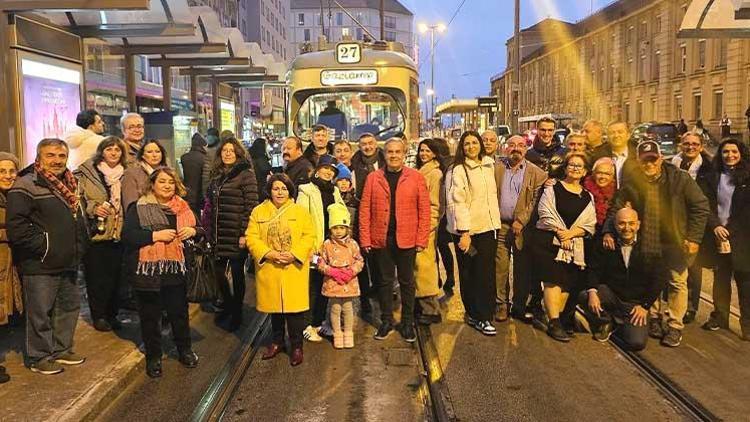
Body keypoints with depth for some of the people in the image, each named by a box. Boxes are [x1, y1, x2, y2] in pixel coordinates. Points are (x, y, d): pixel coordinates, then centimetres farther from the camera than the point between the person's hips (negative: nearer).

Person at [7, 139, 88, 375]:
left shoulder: (69, 185, 13)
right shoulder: (26, 186, -14)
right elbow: (16, 227, -22)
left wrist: (78, 248, 16)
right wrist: (43, 246, -17)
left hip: (67, 264, 8)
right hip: (40, 266, -8)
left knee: (69, 307, 17)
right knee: (40, 313, 2)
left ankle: (62, 349, 32)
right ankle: (39, 358, 17)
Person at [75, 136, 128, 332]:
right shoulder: (87, 173, -2)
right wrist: (93, 208, -21)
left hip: (118, 234, 4)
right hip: (95, 233, -4)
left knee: (115, 275, 8)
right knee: (97, 277, 2)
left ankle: (112, 314, 20)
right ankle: (98, 316, 14)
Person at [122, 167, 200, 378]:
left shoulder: (183, 208, 10)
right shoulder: (138, 208, -3)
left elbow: (198, 229, 19)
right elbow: (127, 236, -13)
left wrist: (193, 231, -4)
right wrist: (156, 236, -19)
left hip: (176, 269, 3)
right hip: (148, 271, -3)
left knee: (179, 311, 13)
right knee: (150, 315, 8)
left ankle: (185, 350, 30)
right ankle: (153, 357, 22)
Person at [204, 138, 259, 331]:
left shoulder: (246, 174, -8)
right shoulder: (217, 174, 13)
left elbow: (251, 205, -13)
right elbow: (210, 203, 17)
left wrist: (245, 234, -17)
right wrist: (210, 231, 13)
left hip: (236, 234, -6)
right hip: (219, 234, 6)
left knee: (237, 272, 4)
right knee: (219, 271, 10)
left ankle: (237, 313, 22)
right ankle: (228, 304, 34)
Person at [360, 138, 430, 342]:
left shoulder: (416, 177, 1)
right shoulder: (373, 178, 4)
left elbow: (424, 209, -2)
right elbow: (365, 209, 0)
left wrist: (422, 239, -8)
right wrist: (365, 239, -6)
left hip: (407, 239, -1)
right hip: (381, 239, 1)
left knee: (407, 281, 10)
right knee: (384, 281, 11)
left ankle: (408, 323, 22)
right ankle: (386, 321, 24)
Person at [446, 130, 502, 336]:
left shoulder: (489, 165, 12)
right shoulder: (457, 170, -8)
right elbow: (457, 203, -14)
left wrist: (496, 222, 13)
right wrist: (463, 233, -18)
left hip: (488, 227, 5)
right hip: (467, 231, -5)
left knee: (487, 273, 4)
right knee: (470, 274, 4)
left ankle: (483, 316, 12)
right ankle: (476, 315, 13)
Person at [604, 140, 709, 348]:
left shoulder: (680, 179, -12)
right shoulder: (632, 184, -6)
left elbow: (700, 206, -7)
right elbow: (616, 208, 0)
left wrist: (694, 238, -10)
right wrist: (608, 231, -16)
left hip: (676, 242, -2)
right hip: (648, 244, 3)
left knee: (677, 283, 5)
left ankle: (675, 326, 17)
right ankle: (654, 319, 32)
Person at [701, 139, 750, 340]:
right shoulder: (714, 177, 8)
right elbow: (707, 206, 5)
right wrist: (715, 226, -10)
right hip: (719, 235, 3)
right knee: (721, 279, 12)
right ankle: (719, 318, 23)